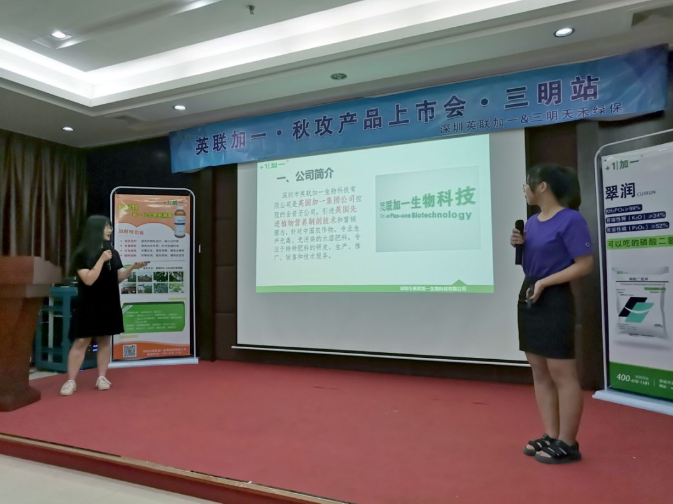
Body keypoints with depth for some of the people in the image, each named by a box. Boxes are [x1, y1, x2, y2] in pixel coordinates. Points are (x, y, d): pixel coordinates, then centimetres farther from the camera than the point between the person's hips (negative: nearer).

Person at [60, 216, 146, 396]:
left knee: (105, 339, 8)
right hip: (89, 304, -5)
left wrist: (132, 268, -6)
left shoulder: (113, 253, 8)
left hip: (109, 303, 5)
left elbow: (117, 278, 9)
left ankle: (102, 377, 16)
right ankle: (70, 381, 5)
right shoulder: (82, 253, -8)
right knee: (81, 341, -3)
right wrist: (102, 260, -18)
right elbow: (89, 280, -18)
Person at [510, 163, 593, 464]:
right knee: (540, 372, 11)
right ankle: (551, 436, 21)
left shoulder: (570, 219, -12)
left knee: (562, 374, -1)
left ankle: (567, 444, 10)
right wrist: (520, 244, 3)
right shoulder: (533, 221, 12)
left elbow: (585, 265, -15)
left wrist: (544, 283, -19)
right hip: (528, 298, 9)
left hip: (554, 301, -9)